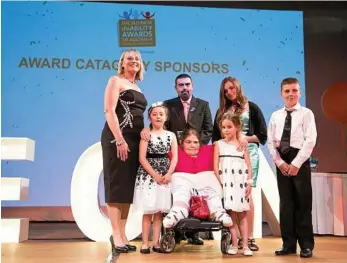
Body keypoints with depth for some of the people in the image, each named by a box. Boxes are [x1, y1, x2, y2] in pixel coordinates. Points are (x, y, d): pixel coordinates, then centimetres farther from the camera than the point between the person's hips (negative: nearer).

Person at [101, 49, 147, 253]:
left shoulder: (137, 88, 22)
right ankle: (116, 235, -1)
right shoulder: (116, 81, 1)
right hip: (118, 137, -7)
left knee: (128, 187, 7)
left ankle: (122, 234, 13)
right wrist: (119, 140, -20)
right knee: (116, 185, -6)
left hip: (135, 140, 8)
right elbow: (109, 111, -11)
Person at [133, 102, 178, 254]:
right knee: (148, 211, -2)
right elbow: (142, 158, -7)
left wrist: (168, 174, -12)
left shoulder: (171, 135, 7)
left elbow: (174, 157, 3)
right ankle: (145, 243, 5)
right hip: (148, 175, -2)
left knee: (159, 211, 5)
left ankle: (156, 243, 11)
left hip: (165, 175, 3)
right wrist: (155, 175, -14)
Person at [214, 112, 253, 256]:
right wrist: (220, 183, -8)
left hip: (241, 182, 1)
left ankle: (245, 245, 7)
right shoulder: (219, 144, 4)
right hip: (227, 182, -1)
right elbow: (215, 165, 0)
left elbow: (248, 165, 6)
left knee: (242, 214, 5)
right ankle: (234, 244, 6)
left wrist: (249, 183, -2)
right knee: (231, 213, -2)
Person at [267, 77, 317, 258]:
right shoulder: (276, 116, 10)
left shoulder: (306, 113, 0)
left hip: (300, 160, -3)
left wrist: (296, 163, -15)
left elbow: (310, 140, -9)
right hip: (281, 162, 4)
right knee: (285, 204, 7)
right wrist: (280, 162, -7)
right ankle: (288, 244, 16)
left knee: (303, 203, 2)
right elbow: (270, 142, 6)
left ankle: (306, 245, 12)